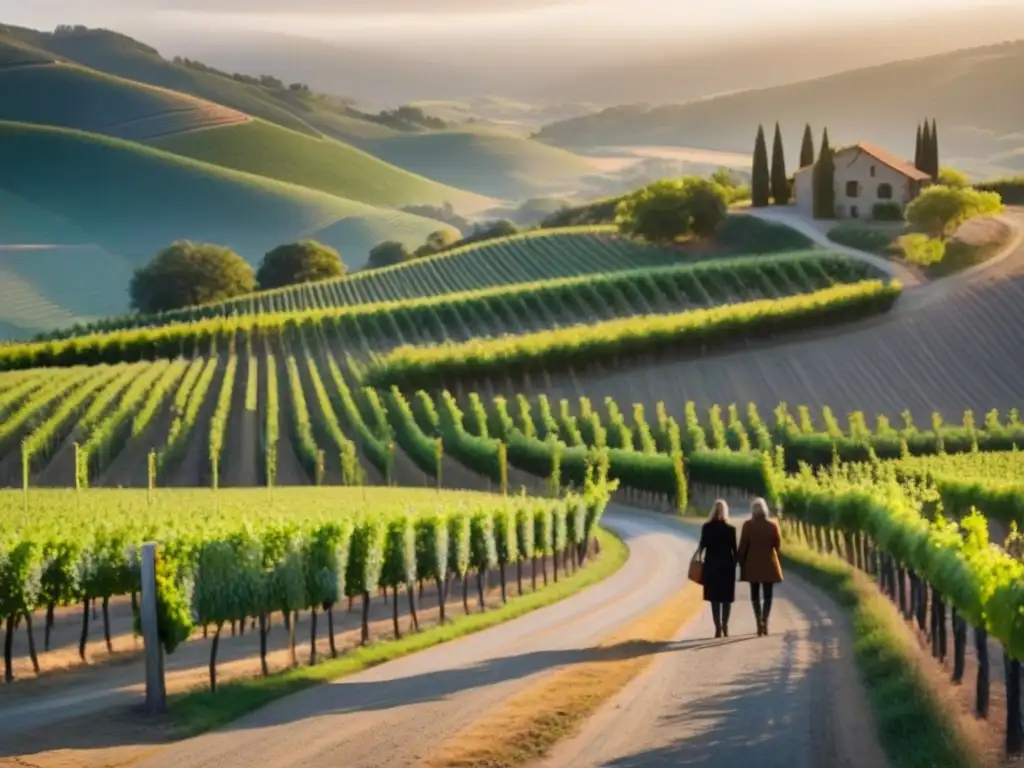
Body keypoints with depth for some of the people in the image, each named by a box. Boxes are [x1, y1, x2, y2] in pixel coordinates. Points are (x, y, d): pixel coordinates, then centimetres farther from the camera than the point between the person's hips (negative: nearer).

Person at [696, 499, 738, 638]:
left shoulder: (707, 527, -4)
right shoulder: (731, 528, -3)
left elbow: (702, 544, -7)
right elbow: (734, 548, -2)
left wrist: (697, 557, 7)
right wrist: (735, 564, 7)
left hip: (712, 563, 0)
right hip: (727, 563, 0)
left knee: (715, 596, 2)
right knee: (727, 596, 10)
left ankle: (718, 627, -4)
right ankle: (725, 625, 6)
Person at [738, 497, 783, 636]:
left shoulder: (748, 525, -8)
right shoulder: (773, 525, -4)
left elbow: (743, 546, -6)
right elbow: (778, 545, 1)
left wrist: (741, 562, 4)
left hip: (753, 564, -1)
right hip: (769, 564, 1)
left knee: (755, 594, 8)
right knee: (767, 595, 6)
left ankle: (759, 622, -6)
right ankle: (764, 621, -11)